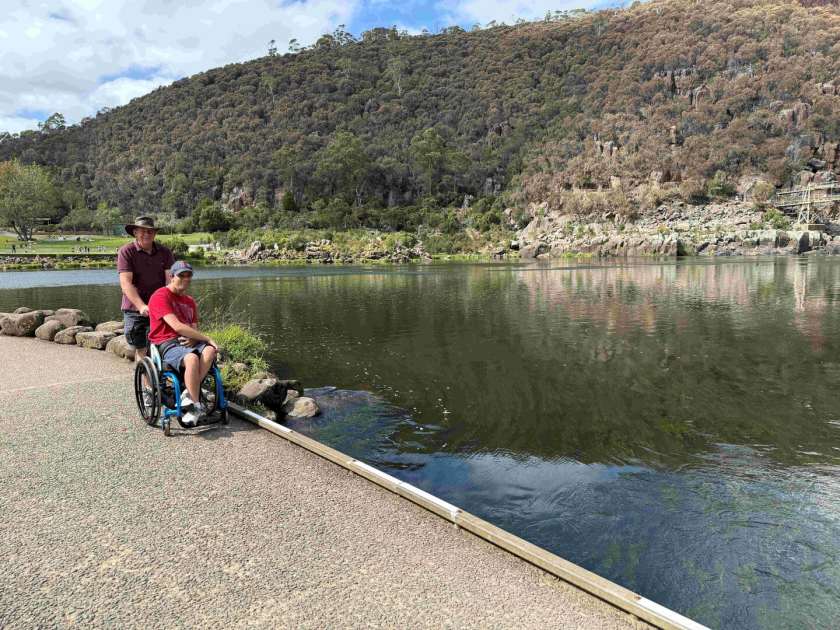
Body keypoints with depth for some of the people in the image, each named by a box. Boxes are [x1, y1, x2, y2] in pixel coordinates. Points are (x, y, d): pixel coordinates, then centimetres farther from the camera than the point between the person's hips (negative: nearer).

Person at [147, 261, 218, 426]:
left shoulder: (190, 301, 23)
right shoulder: (160, 296, -3)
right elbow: (177, 326, -15)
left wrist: (193, 339, -11)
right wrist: (208, 338, -14)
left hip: (187, 342, 6)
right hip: (167, 344, -6)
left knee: (209, 351, -28)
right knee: (192, 358, -37)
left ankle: (189, 395, -28)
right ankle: (196, 406, -30)